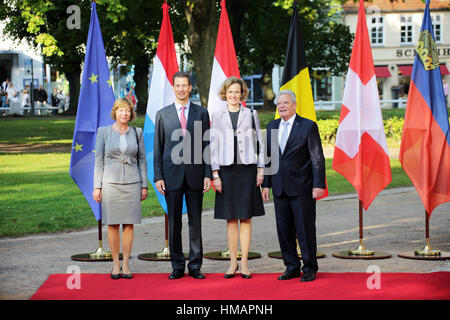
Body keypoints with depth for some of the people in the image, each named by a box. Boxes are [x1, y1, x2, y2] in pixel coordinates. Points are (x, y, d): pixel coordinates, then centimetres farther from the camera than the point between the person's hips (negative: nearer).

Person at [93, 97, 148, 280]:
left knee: (129, 224, 1)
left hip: (132, 183, 1)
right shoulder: (104, 132, 3)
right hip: (111, 182, -1)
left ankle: (126, 264, 9)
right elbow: (99, 160, 4)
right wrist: (97, 186, -1)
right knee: (112, 225, 0)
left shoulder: (136, 133, 8)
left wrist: (144, 185, 6)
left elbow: (142, 160, 11)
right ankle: (115, 264, 9)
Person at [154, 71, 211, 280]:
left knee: (195, 221, 3)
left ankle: (195, 266, 10)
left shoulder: (201, 113, 7)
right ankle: (177, 266, 11)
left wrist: (207, 174, -2)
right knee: (174, 222, 3)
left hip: (195, 175, 0)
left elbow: (206, 145, 6)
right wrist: (158, 176, -1)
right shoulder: (163, 114, 6)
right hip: (172, 174, 0)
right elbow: (158, 148, 6)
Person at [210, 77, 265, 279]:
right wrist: (215, 174, -2)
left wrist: (260, 168, 1)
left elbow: (258, 142, 9)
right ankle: (233, 262, 9)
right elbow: (213, 145, 4)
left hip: (247, 169, 0)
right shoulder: (217, 116, 6)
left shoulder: (250, 115, 7)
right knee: (231, 218, 3)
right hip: (226, 169, 0)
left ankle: (244, 263, 4)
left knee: (246, 217, 1)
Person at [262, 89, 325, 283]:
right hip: (280, 188, 5)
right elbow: (268, 157, 15)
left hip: (302, 189, -5)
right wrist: (266, 184, 9)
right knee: (284, 230, 7)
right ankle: (291, 267, 18)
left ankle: (309, 268, 10)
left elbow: (317, 158, -5)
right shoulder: (271, 127, 12)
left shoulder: (308, 126, -3)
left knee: (305, 229, -1)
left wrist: (318, 185, -11)